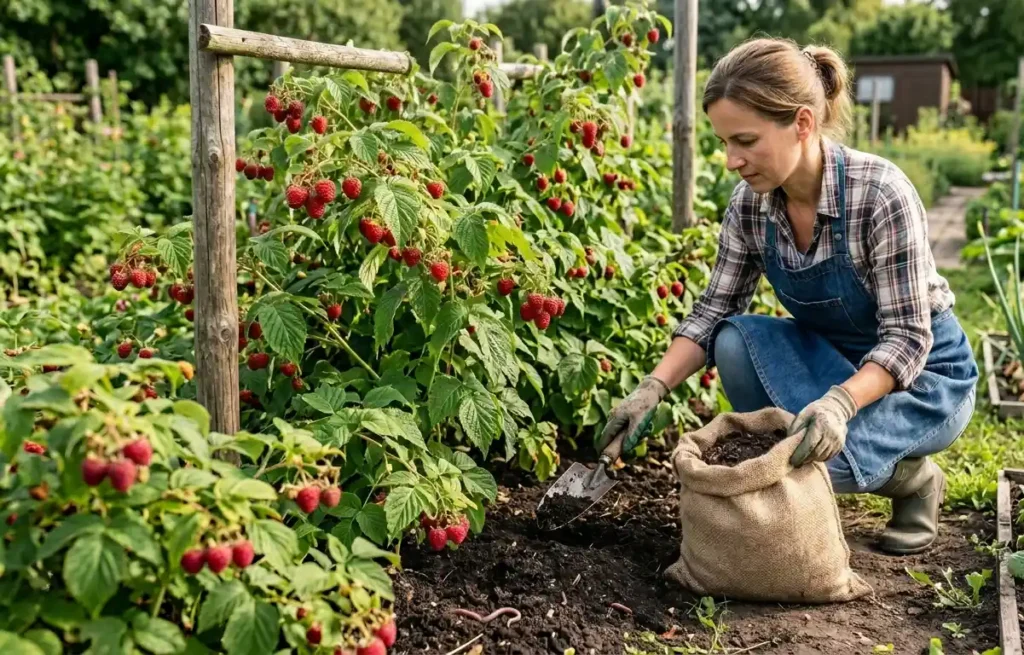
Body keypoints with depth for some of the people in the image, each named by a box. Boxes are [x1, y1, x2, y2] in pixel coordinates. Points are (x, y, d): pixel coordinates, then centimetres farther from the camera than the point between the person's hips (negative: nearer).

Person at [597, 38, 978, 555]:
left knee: (810, 454, -30)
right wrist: (652, 388, -22)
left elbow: (907, 337, -26)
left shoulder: (880, 193, -28)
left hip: (923, 372, -5)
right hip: (831, 361, 5)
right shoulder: (750, 202, -13)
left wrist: (840, 401, -44)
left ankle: (913, 479, 2)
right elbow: (713, 312, -8)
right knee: (735, 341, -25)